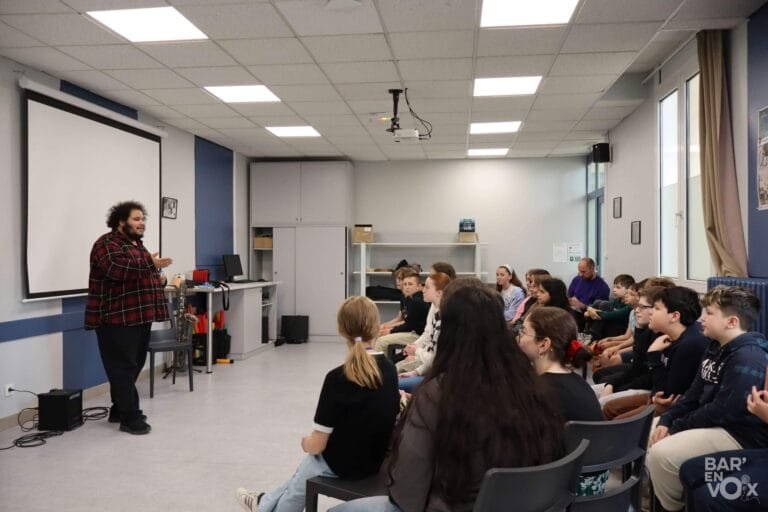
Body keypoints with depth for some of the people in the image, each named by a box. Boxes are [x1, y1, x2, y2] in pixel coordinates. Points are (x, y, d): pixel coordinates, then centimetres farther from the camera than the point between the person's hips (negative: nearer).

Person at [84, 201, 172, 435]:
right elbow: (117, 268, -28)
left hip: (139, 317, 10)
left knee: (133, 367, 15)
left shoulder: (137, 246, 20)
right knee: (123, 369, -6)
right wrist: (150, 264, -33)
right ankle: (131, 418, -2)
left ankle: (119, 410, 27)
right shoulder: (108, 243, -9)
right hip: (117, 319, -10)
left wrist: (159, 279, 9)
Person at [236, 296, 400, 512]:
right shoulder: (390, 369, -9)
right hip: (381, 459, 6)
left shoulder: (338, 378, -25)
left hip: (344, 464, -5)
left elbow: (317, 445, -20)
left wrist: (306, 443, 4)